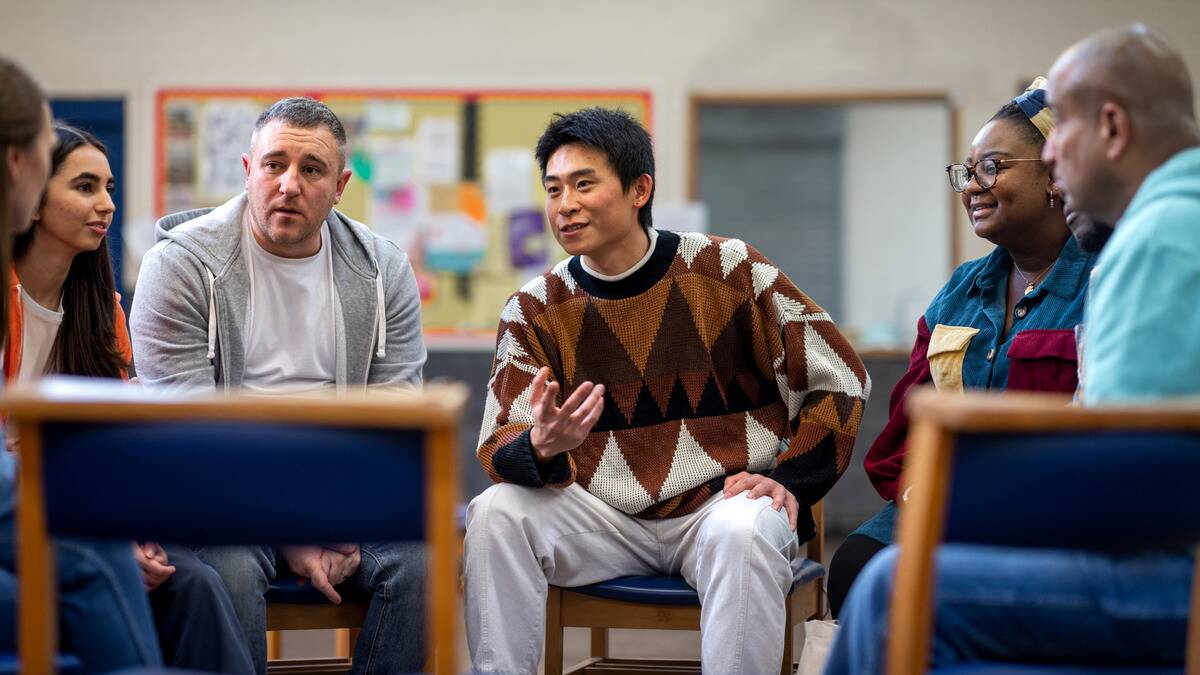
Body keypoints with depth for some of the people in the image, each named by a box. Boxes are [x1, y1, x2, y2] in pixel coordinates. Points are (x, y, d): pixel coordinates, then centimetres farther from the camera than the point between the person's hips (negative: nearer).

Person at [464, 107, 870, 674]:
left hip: (721, 503, -3)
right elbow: (500, 450, -4)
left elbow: (839, 379, 1)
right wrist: (541, 447, -28)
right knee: (495, 513, -21)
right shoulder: (535, 309, 3)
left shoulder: (727, 270, -4)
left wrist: (791, 480, -9)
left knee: (742, 531, -35)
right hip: (605, 516, 3)